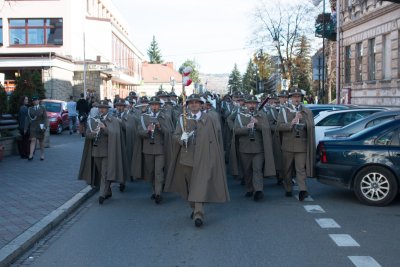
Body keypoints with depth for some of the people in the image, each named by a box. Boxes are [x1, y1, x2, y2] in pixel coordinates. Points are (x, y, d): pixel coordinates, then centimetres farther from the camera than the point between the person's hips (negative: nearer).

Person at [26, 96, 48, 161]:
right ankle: (31, 155, -17)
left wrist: (44, 126, -14)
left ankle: (42, 155, 19)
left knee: (41, 141, 9)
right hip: (33, 127, 0)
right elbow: (28, 119, 4)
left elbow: (45, 118, -2)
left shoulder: (42, 108, 1)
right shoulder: (30, 109, 4)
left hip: (40, 127, 0)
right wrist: (26, 128, 2)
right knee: (33, 140, -10)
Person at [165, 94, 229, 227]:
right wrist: (182, 138, -23)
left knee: (200, 185, -12)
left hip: (203, 157, -3)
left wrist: (215, 157, -1)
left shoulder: (208, 119, 4)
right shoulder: (183, 119, 8)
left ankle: (199, 214, -17)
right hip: (187, 157, 3)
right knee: (190, 185, 13)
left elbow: (215, 138, 4)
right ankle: (194, 208, 31)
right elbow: (176, 135, 1)